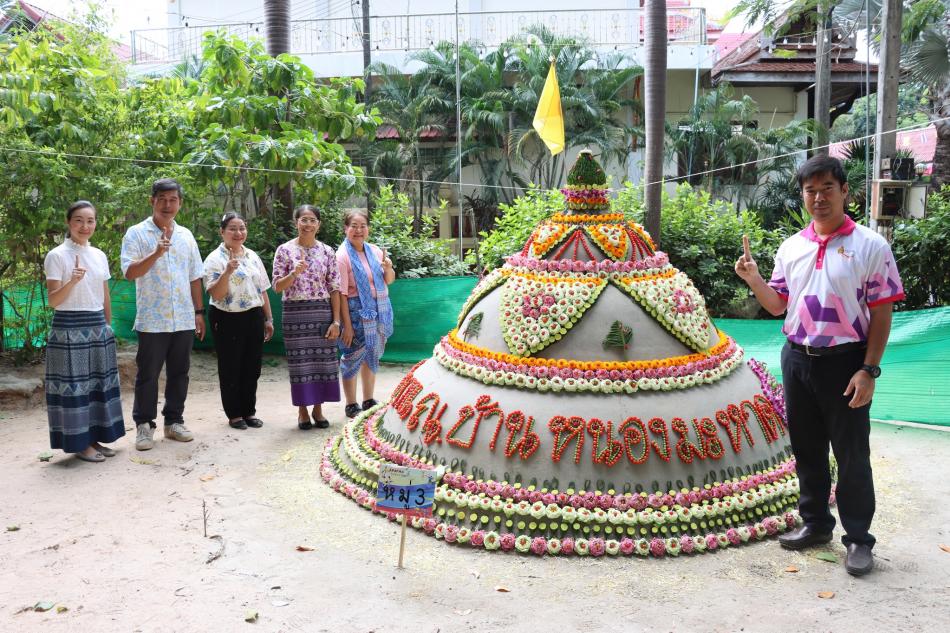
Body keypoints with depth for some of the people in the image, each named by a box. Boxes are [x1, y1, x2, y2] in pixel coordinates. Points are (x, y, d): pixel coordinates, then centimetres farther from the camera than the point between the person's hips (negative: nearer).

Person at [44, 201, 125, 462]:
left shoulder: (99, 255, 10)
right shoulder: (57, 255, -7)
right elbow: (53, 301, -11)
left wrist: (108, 327, 16)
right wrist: (72, 281, -26)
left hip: (98, 327, 6)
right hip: (70, 328, -6)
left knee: (99, 382, 9)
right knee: (74, 384, -2)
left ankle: (94, 438, 20)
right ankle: (80, 443, 7)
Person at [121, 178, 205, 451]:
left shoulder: (185, 235, 11)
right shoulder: (137, 234, -2)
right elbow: (129, 273, -13)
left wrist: (199, 311, 11)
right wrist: (156, 253, -26)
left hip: (183, 319, 4)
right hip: (152, 320, -4)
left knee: (179, 373, 10)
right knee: (147, 374, 2)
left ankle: (174, 421, 21)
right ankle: (144, 425, 13)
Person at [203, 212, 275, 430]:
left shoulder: (253, 257, 11)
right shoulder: (215, 259, -7)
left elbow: (262, 291, 16)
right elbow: (216, 294, -16)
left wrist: (268, 319, 13)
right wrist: (227, 272, -30)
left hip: (254, 318, 5)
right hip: (228, 320, -5)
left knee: (252, 367, 10)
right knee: (230, 368, 4)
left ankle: (249, 411, 22)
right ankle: (234, 414, 16)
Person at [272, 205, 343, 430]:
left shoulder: (327, 251, 4)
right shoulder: (284, 250, 0)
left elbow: (334, 289, 3)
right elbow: (277, 286, -2)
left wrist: (336, 321, -3)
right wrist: (294, 273, -21)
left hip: (323, 312, 2)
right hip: (295, 313, -2)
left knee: (323, 360, 4)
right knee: (300, 362, 2)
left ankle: (318, 408, 18)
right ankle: (302, 411, 16)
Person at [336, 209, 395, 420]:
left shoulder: (375, 251, 7)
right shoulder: (343, 255, -11)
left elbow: (389, 280, 17)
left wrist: (388, 268, -6)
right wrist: (347, 325, -18)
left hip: (380, 311, 6)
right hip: (357, 312, -6)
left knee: (372, 357, 14)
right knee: (353, 357, -2)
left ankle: (369, 402, 27)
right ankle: (351, 406, 10)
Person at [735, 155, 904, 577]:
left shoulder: (870, 246, -7)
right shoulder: (791, 247, 6)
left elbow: (881, 313, -8)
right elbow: (777, 305, 12)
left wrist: (869, 370, -13)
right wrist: (752, 278, -6)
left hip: (845, 362, -5)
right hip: (797, 359, 5)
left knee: (851, 455, 4)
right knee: (806, 450, 14)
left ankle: (858, 539, 17)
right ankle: (815, 523, 30)